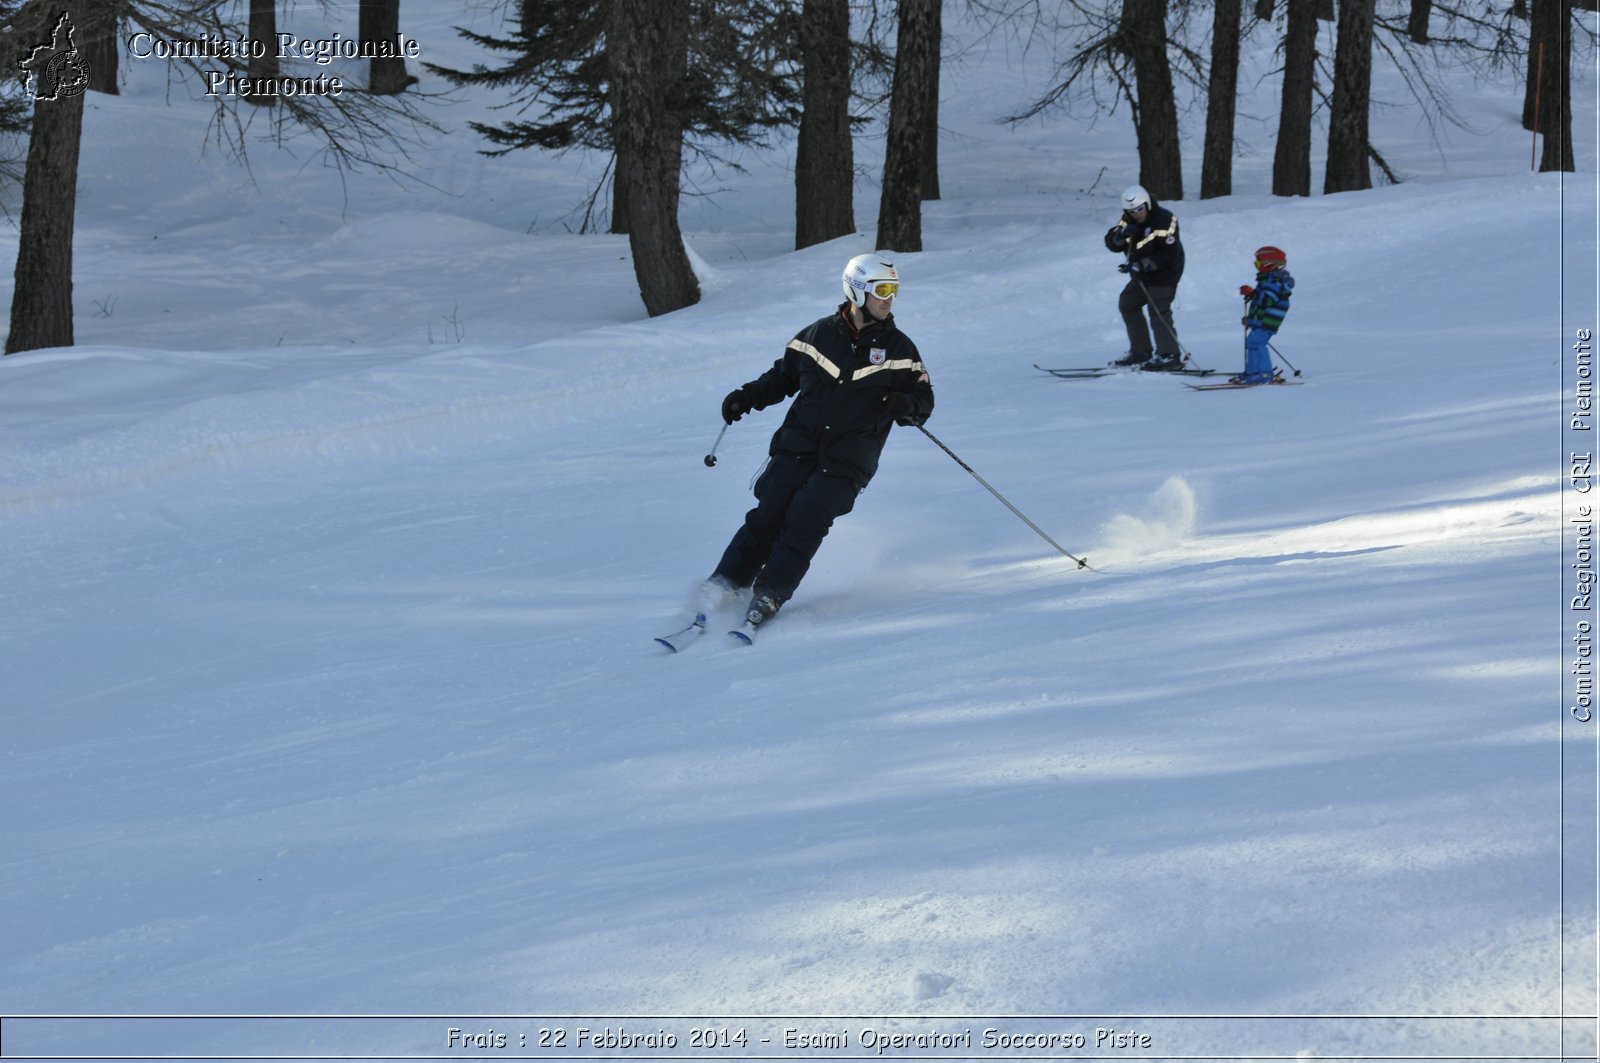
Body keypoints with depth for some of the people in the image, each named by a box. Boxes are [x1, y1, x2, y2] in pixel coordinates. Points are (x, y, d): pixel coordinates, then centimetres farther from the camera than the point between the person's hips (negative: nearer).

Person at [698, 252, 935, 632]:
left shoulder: (899, 348, 6)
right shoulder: (818, 335, 6)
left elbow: (923, 397, 10)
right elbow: (783, 375, 20)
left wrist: (907, 406, -14)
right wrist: (747, 396, 5)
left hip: (847, 461, -1)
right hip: (799, 445, 1)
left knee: (807, 518, -21)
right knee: (769, 515, -14)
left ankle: (769, 596, -13)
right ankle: (723, 586, -6)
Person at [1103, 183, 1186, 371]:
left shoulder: (1164, 220, -23)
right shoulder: (1129, 220, 0)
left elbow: (1169, 255, -27)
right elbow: (1111, 243, -4)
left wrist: (1141, 265, -32)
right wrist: (1121, 234, -27)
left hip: (1164, 273, -9)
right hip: (1142, 274, 9)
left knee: (1158, 310, -18)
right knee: (1128, 304, 14)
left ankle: (1169, 356, -18)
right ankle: (1140, 351, 21)